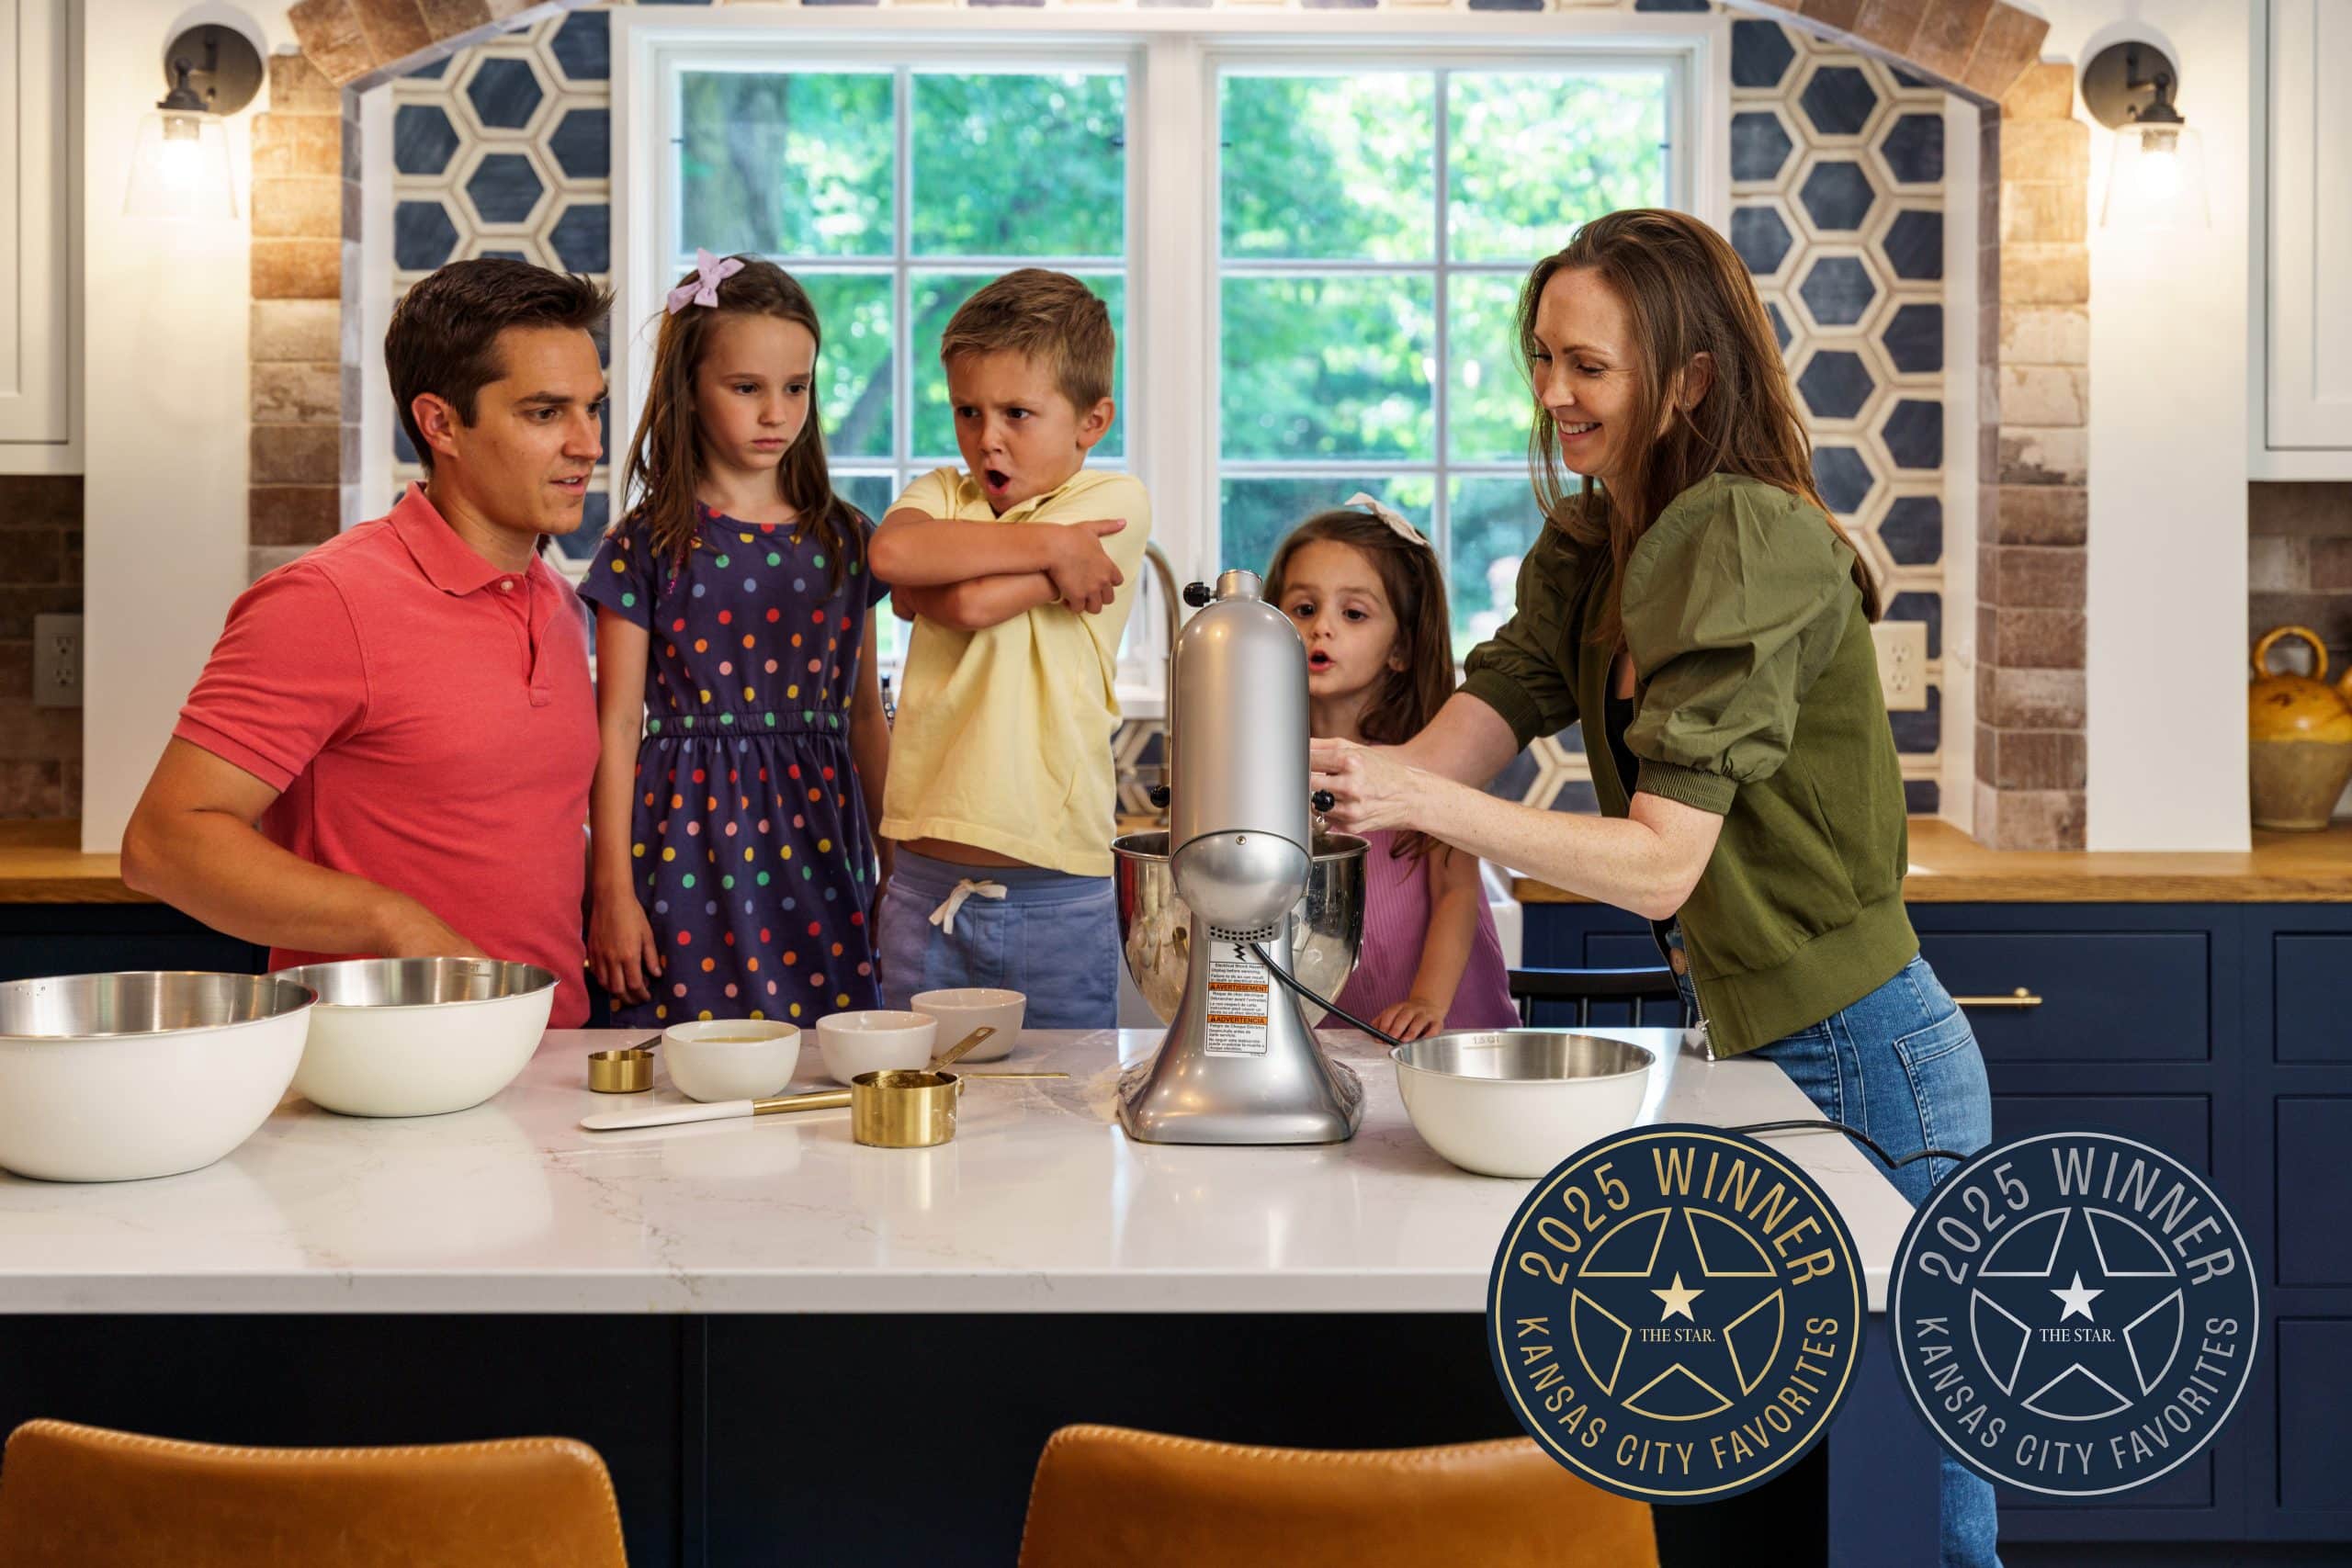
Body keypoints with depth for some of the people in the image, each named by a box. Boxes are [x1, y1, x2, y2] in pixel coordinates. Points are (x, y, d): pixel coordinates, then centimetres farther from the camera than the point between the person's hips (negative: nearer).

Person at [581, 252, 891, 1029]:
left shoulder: (845, 540, 9)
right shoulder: (645, 546, -1)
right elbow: (618, 725, -1)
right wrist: (613, 891, -4)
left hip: (818, 843, 3)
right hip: (690, 835, -3)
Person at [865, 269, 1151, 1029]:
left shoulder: (1114, 503, -3)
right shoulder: (945, 493, 10)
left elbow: (975, 603, -16)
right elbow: (891, 550, -16)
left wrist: (923, 584, 0)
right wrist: (1050, 545, -14)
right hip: (925, 887, 4)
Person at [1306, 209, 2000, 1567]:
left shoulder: (1749, 543, -20)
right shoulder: (1588, 549, 8)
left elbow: (1661, 864, -25)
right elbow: (1451, 753, 0)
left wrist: (1423, 801, -33)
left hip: (1863, 1062, -9)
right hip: (1759, 1049, 9)